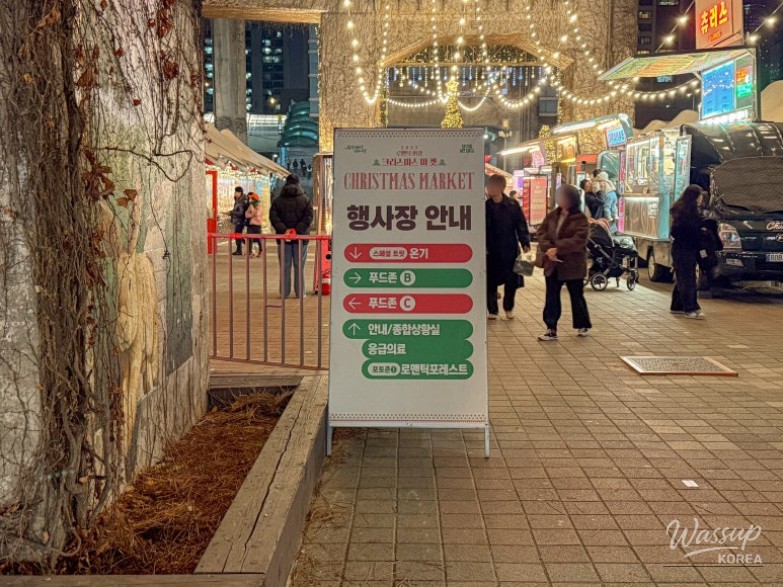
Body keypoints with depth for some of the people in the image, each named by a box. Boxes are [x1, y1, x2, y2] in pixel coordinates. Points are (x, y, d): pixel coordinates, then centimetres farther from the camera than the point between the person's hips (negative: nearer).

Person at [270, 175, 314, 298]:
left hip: (283, 237, 1)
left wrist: (283, 230, -13)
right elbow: (308, 218, -9)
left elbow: (273, 217, -7)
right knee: (299, 266, 5)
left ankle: (284, 292, 6)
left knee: (285, 266, 5)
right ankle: (300, 293, 6)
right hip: (300, 238, -1)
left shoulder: (278, 200, 5)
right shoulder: (305, 200, 1)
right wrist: (297, 230, -13)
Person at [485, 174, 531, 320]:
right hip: (491, 251, 0)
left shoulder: (513, 205, -2)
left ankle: (509, 308, 27)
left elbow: (521, 224, 1)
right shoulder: (485, 206, -3)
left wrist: (525, 243, -7)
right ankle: (492, 310, 19)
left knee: (511, 281, 7)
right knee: (491, 282, 5)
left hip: (510, 249, 1)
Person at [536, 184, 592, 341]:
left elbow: (579, 240, -20)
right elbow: (542, 232, 1)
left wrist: (558, 249, -25)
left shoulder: (580, 219, -9)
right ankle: (551, 329, 10)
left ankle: (583, 325, 29)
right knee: (552, 297, 4)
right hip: (553, 264, 4)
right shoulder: (552, 216, 7)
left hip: (573, 264, -4)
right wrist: (548, 248, -18)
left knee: (577, 296, 10)